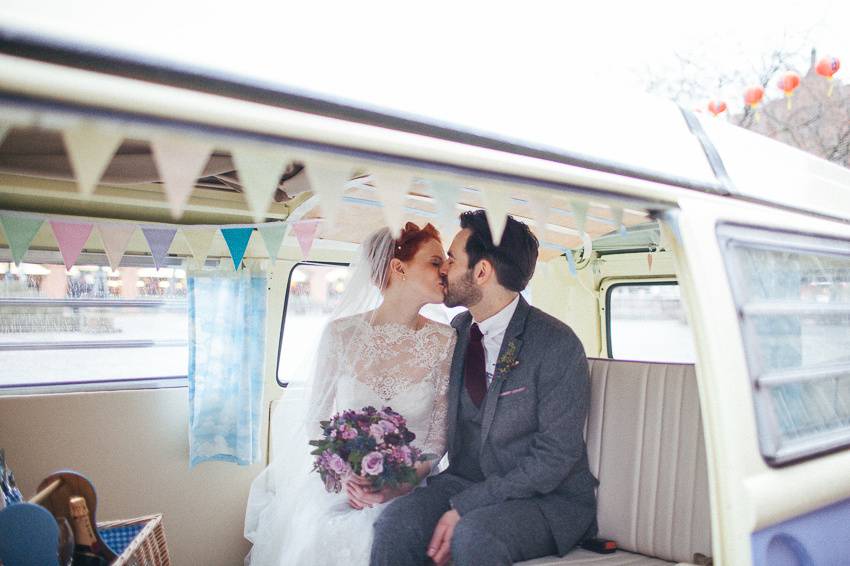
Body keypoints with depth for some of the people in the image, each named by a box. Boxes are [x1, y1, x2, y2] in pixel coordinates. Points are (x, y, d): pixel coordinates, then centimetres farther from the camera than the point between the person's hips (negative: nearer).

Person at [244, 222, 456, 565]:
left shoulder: (444, 341, -4)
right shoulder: (341, 333, -4)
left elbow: (440, 433, 0)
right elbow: (315, 418, 4)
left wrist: (402, 483, -14)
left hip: (406, 489, 0)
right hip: (338, 483, 1)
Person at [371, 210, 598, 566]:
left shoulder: (558, 344, -14)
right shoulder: (457, 331, 6)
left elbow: (556, 456, -16)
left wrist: (465, 508, -20)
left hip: (549, 498, -5)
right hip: (465, 481, 5)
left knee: (474, 535, -35)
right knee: (395, 525, -23)